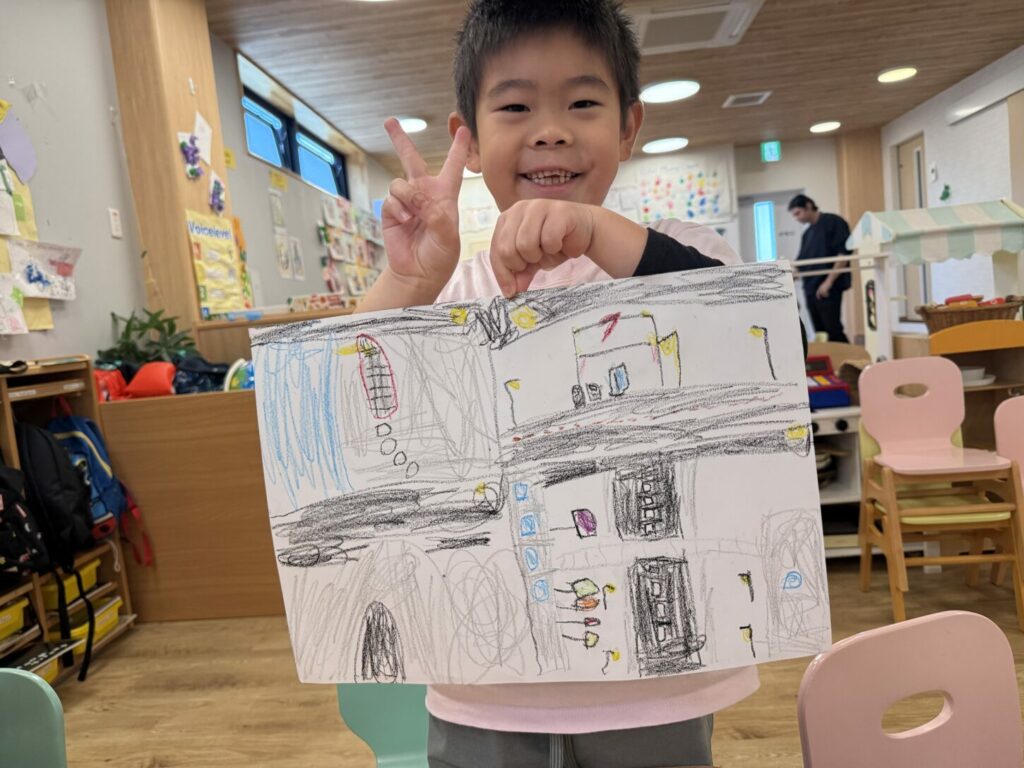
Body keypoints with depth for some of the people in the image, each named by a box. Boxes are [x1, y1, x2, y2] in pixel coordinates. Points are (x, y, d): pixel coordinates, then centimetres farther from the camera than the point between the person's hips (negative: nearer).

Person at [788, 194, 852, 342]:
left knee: (834, 332, -9)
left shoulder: (834, 223, -3)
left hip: (829, 289, -7)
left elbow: (844, 254, -11)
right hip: (811, 289, 7)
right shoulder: (807, 233, 19)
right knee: (821, 334, 5)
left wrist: (828, 281, -17)